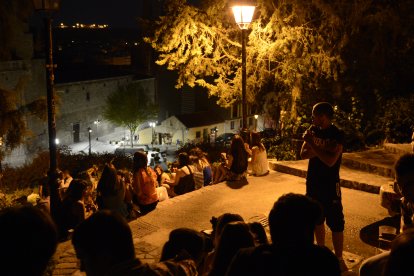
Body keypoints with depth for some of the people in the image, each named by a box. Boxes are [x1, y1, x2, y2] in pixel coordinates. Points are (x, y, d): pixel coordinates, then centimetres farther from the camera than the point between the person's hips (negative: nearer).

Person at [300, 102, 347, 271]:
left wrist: (312, 144, -23)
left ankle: (339, 259, 10)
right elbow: (303, 154, -1)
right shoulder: (314, 130, 3)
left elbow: (330, 160, -26)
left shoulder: (337, 135, -16)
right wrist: (320, 150, -18)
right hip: (313, 182, 6)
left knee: (335, 223, 0)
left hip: (330, 185, -6)